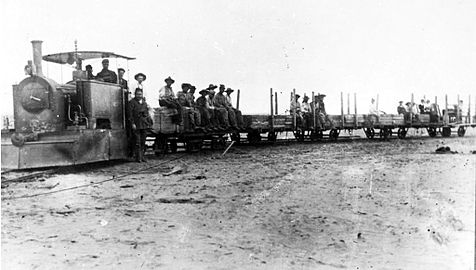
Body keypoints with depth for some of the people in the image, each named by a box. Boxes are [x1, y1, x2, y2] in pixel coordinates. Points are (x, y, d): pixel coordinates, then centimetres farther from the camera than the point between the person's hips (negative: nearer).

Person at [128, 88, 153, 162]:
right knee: (137, 142, -4)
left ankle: (142, 156, 16)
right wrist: (132, 123, -14)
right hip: (136, 125, -6)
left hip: (144, 125, 6)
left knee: (143, 142, 9)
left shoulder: (144, 102, 16)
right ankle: (138, 157, 0)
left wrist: (149, 122, 11)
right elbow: (130, 114, -7)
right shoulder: (132, 102, -3)